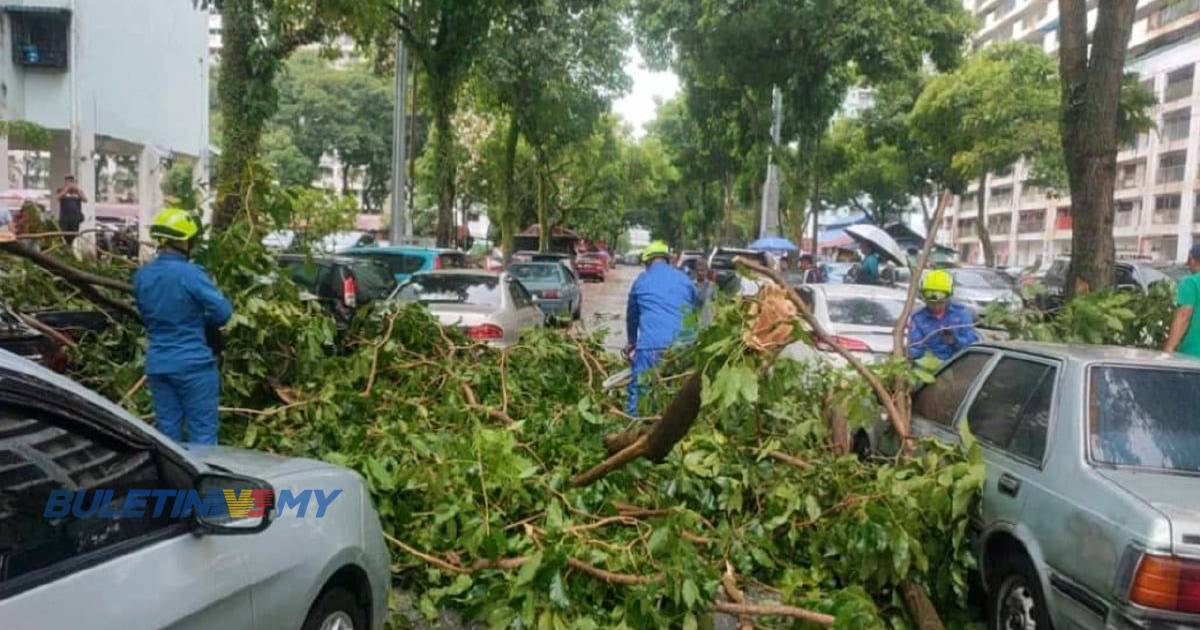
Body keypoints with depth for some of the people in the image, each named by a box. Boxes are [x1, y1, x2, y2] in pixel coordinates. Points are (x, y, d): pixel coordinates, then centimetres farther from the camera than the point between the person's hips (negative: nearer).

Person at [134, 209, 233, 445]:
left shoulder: (142, 275, 5)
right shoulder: (190, 273, -16)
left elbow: (146, 315, 17)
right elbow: (223, 311, -12)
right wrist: (202, 323, 7)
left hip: (157, 365, 6)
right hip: (193, 364, -6)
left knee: (168, 432, 14)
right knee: (202, 431, 2)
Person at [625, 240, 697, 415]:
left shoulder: (641, 281, 15)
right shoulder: (685, 280, 20)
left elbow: (631, 316, 25)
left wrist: (632, 343, 41)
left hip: (651, 345, -3)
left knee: (639, 391, 3)